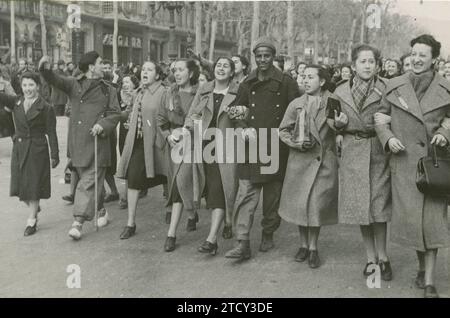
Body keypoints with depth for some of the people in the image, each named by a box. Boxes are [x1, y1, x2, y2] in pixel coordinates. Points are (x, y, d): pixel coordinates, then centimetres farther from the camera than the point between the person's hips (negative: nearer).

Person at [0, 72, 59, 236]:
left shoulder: (45, 108, -7)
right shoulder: (16, 102, 5)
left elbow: (51, 134, -6)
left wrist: (55, 155, -8)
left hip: (37, 150, -4)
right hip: (18, 148, 4)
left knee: (34, 184, 2)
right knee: (19, 184, 10)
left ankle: (32, 221, 15)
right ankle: (33, 207, 38)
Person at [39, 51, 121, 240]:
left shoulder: (108, 90, 8)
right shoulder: (74, 85, 8)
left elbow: (115, 113, 2)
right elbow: (57, 81, -9)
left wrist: (102, 124, -16)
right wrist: (45, 70, -29)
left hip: (97, 140, -2)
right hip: (77, 142, 2)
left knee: (89, 182, -8)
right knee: (86, 179, 14)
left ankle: (79, 221, -8)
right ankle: (101, 210, 32)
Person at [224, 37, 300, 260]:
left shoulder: (286, 82, 1)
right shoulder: (247, 84, 10)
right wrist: (245, 128, -5)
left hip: (276, 147, -1)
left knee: (273, 196, 9)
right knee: (246, 194, -7)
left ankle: (268, 235, 28)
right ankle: (243, 244, -6)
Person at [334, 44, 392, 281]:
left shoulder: (387, 88, 0)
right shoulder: (340, 92, 9)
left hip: (379, 152, -2)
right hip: (352, 154, 3)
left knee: (379, 206, -2)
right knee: (359, 207, 5)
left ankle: (382, 257, 16)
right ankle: (371, 258, 18)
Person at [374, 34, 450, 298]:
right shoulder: (395, 86, 3)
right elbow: (381, 116, 11)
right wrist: (388, 138, -5)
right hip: (404, 160, 1)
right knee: (409, 215, 3)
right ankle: (423, 266, 29)